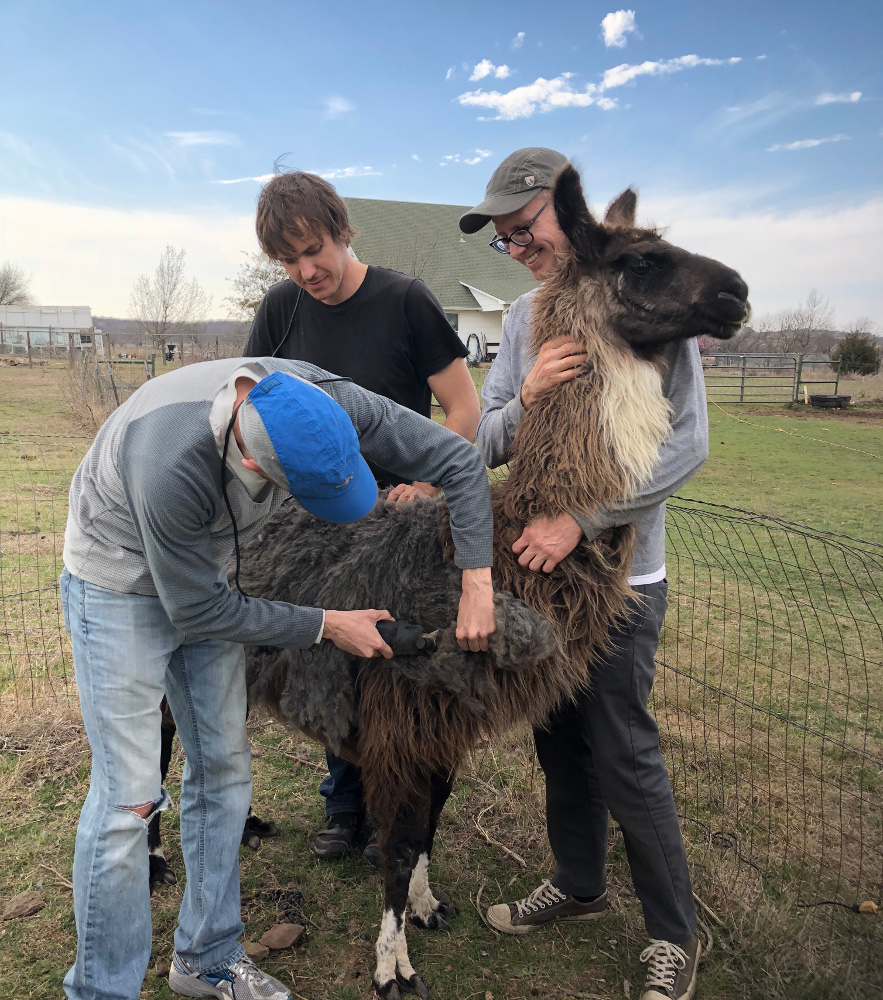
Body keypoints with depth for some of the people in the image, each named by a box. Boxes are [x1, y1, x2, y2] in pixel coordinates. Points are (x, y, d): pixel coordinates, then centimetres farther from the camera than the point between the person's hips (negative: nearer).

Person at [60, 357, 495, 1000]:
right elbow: (196, 610, -26)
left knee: (224, 770, 9)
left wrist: (478, 586, -23)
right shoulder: (170, 462, -40)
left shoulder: (322, 399, -26)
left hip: (205, 569, 6)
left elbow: (457, 459, -17)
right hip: (122, 583, -5)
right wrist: (328, 626, -19)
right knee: (129, 796, -7)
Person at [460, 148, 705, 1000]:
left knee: (624, 758, 3)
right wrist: (523, 398, -21)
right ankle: (577, 883, 40)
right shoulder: (523, 317, 7)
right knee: (560, 744, 18)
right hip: (535, 560, 6)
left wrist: (579, 518, -24)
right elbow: (482, 445, 1)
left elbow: (685, 442, -16)